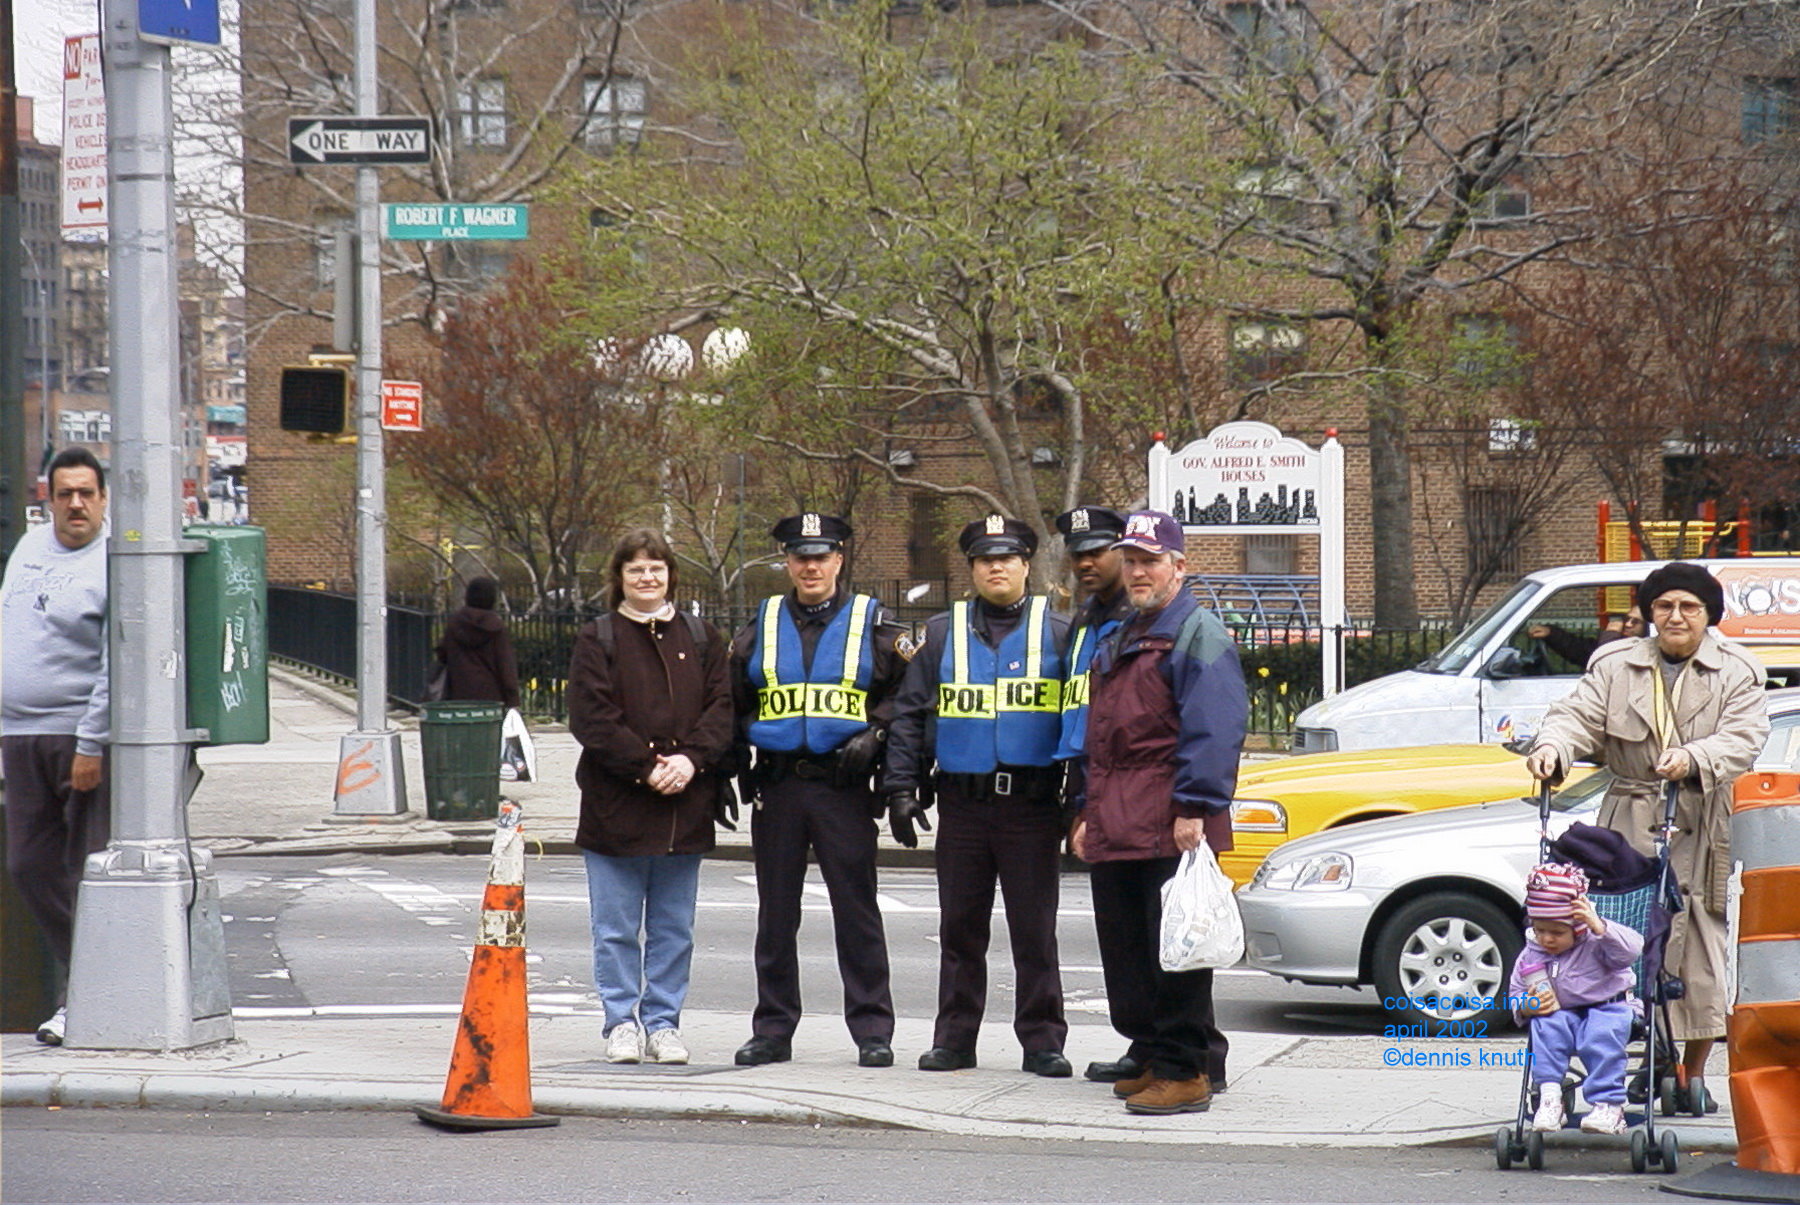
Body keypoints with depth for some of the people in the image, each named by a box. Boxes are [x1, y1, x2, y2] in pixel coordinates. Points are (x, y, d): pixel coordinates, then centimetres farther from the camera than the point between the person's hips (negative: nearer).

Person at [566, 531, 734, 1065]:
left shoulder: (701, 638, 11)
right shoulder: (597, 640, 2)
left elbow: (723, 706, 3)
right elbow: (592, 718, -7)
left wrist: (690, 760, -13)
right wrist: (647, 766, -15)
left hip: (686, 808, 2)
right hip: (616, 807, -2)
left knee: (674, 929, 7)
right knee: (616, 929, 2)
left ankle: (663, 1022, 15)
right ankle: (622, 1022, 11)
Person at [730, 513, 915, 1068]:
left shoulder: (871, 623, 4)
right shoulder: (762, 625, 11)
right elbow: (731, 699, 18)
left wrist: (874, 734, -8)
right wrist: (737, 759, 6)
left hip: (843, 786, -3)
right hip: (777, 787, 3)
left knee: (856, 911, -2)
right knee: (775, 914, 6)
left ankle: (872, 1030, 3)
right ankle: (772, 1030, 13)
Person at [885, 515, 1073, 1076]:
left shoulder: (1056, 632, 7)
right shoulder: (942, 633, 11)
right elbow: (909, 714, 11)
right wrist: (901, 789, 2)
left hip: (1032, 803, -2)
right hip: (962, 803, 2)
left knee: (1035, 930, 0)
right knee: (960, 928, 6)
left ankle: (1042, 1040, 6)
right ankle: (954, 1038, 13)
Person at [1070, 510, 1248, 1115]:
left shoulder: (1198, 635, -5)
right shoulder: (1116, 643, 24)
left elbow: (1213, 730, -14)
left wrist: (1192, 809, -20)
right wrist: (1086, 812, 22)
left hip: (1171, 832, -9)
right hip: (1115, 830, 9)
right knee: (1126, 953, 10)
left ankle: (1187, 1071, -5)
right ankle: (1153, 1057, 19)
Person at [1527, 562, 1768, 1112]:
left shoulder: (1735, 673, 7)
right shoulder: (1615, 667, 12)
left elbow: (1743, 738, -7)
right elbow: (1578, 716, 1)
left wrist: (1693, 759, -27)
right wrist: (1551, 747, -23)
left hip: (1704, 831, -1)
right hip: (1631, 828, 1)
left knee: (1702, 945, -1)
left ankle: (1694, 1071, 9)